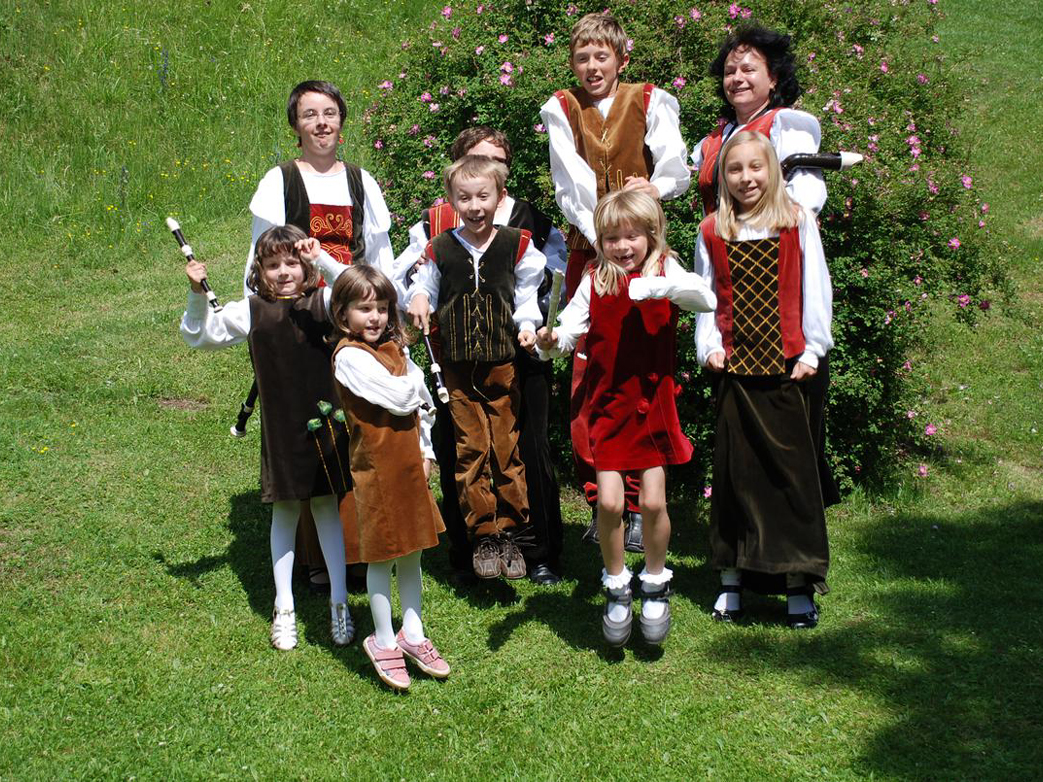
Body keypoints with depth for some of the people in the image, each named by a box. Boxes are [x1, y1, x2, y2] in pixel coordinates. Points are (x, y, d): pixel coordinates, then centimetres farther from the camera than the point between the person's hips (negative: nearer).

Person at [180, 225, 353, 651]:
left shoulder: (323, 302, -4)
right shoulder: (250, 312, 1)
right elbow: (200, 335, 6)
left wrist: (322, 259, -31)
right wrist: (197, 294, -9)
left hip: (324, 423, -1)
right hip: (279, 429, 1)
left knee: (328, 506, 9)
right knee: (284, 511, 10)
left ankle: (339, 603, 21)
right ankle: (283, 608, 21)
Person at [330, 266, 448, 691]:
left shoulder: (394, 348, 9)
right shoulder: (349, 356, -15)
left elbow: (422, 402, 15)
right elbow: (399, 398, -23)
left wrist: (426, 450, 8)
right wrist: (413, 380, -2)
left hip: (409, 462, 7)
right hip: (376, 467, -7)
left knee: (411, 552, 15)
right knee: (380, 557, 4)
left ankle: (412, 635, 27)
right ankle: (383, 642, 18)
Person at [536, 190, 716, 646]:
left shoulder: (664, 272, -2)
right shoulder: (594, 282, 1)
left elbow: (706, 300, -20)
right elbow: (569, 329, -7)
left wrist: (657, 286, -34)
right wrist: (550, 342, -29)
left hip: (654, 403, -1)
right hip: (609, 406, 1)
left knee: (653, 502, 0)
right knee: (609, 502, -4)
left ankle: (655, 584, 25)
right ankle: (616, 588, 19)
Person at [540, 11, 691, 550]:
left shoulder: (649, 103, 7)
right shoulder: (561, 111, 9)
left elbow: (677, 169, -2)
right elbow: (571, 184, -2)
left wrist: (656, 187, -24)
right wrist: (605, 236, -15)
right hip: (587, 252, 1)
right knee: (587, 379, -5)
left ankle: (635, 506, 0)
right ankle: (600, 505, 4)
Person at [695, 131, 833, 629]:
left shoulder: (798, 223, 2)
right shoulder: (712, 233, 7)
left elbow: (814, 289, 3)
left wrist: (813, 349, -2)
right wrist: (708, 346, -2)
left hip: (786, 365, -1)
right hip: (733, 366, 2)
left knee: (792, 468, 1)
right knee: (733, 470, 6)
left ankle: (800, 585, 9)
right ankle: (731, 580, 16)